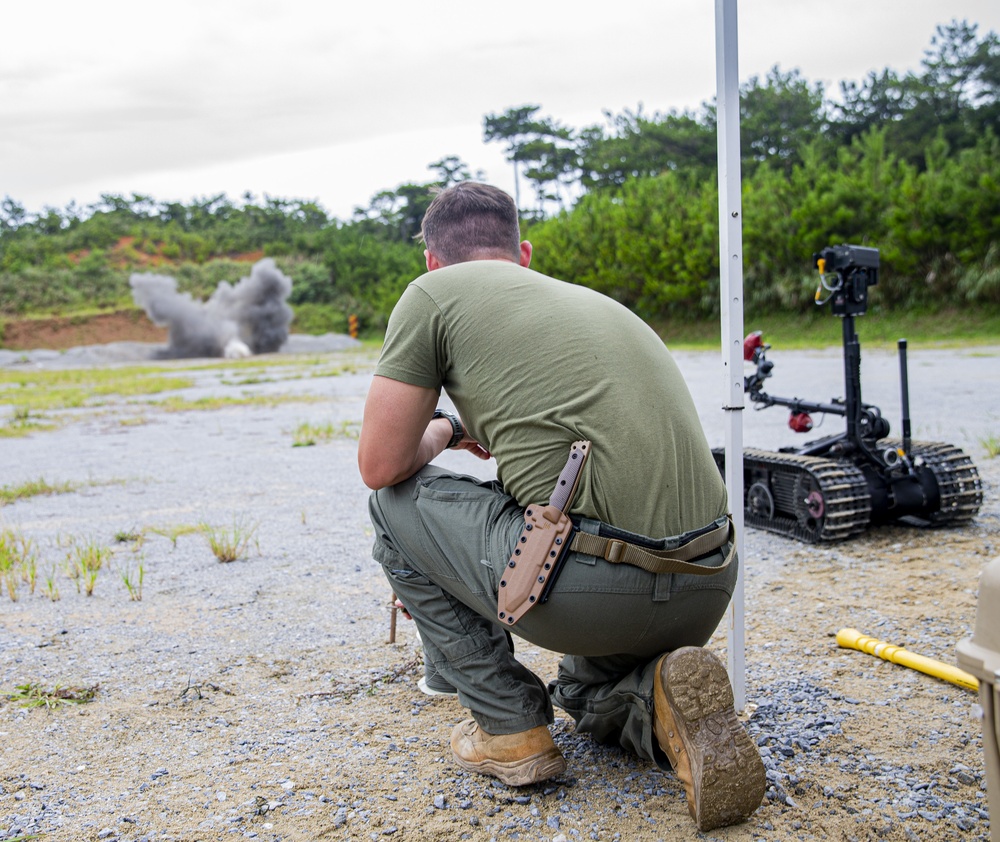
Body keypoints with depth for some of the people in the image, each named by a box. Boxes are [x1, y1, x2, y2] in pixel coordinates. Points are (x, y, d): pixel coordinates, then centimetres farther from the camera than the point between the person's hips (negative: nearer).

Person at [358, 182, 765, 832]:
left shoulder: (434, 292, 7)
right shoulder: (598, 300, 27)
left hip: (588, 592, -7)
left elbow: (382, 466, 5)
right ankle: (661, 706, 4)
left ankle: (510, 729, 14)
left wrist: (445, 429, 27)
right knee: (586, 689, 39)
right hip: (709, 592, 8)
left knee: (395, 502, 18)